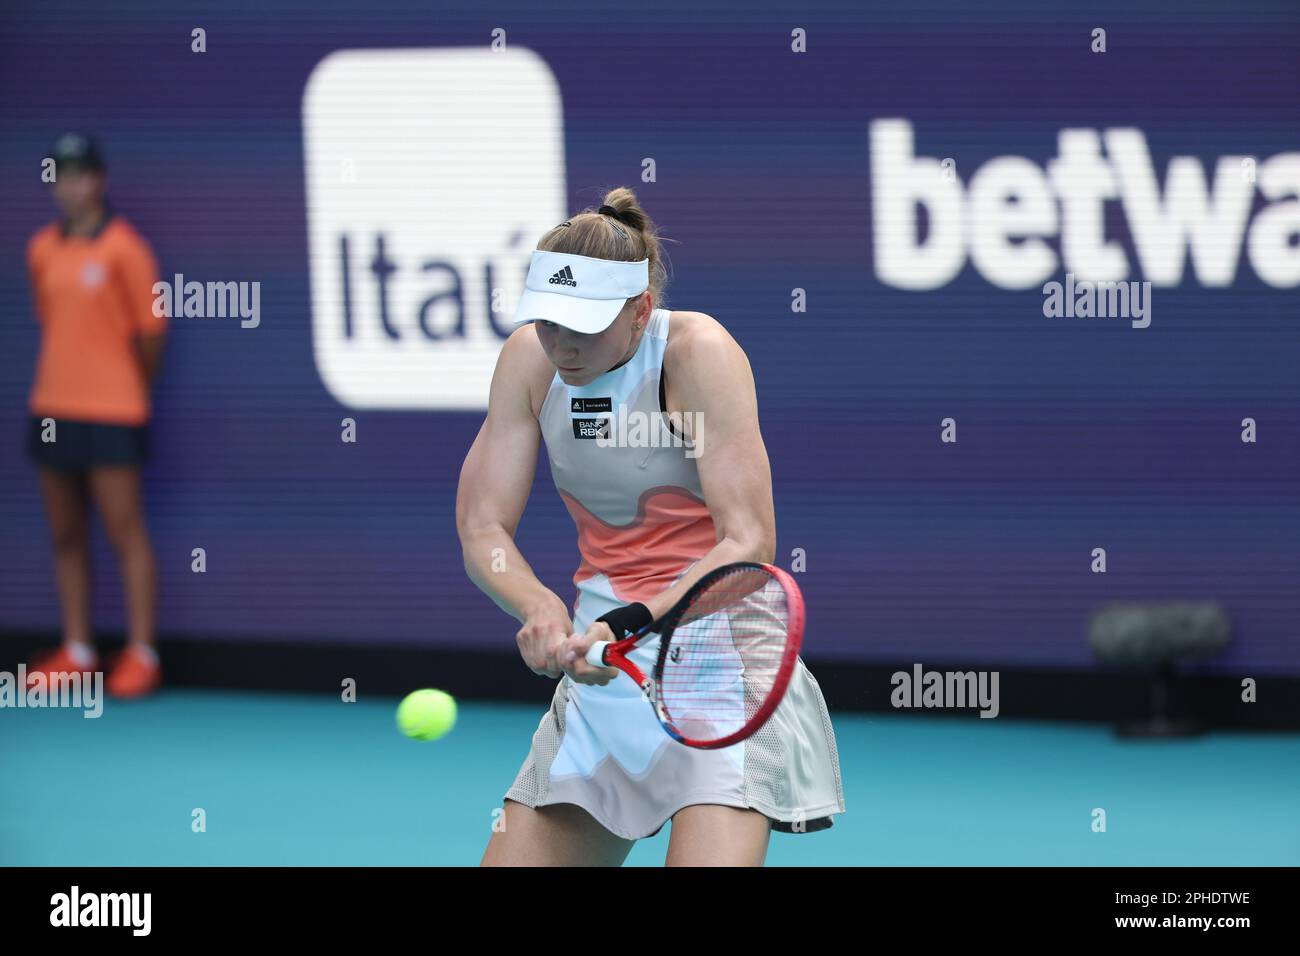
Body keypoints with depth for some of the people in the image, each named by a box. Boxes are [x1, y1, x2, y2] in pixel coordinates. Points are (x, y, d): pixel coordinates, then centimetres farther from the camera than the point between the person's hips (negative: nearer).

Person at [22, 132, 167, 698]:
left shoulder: (124, 249, -8)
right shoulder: (42, 249, 9)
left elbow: (150, 332, -5)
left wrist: (134, 391, 5)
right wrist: (68, 379, 13)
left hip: (111, 413, -6)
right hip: (54, 410, 6)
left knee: (125, 532, -4)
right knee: (66, 536, 8)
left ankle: (141, 656, -2)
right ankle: (77, 650, 15)